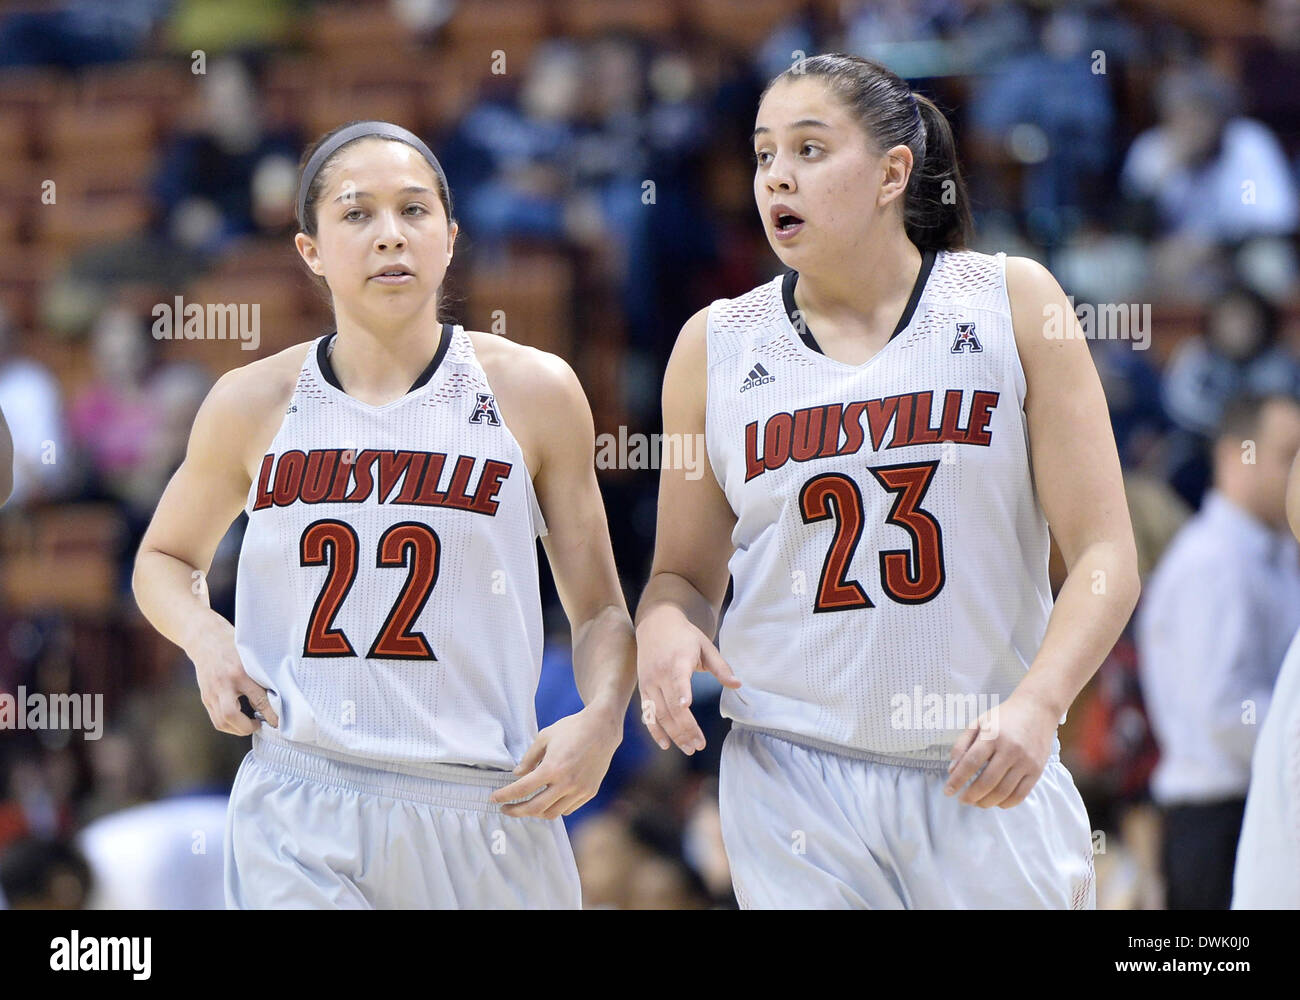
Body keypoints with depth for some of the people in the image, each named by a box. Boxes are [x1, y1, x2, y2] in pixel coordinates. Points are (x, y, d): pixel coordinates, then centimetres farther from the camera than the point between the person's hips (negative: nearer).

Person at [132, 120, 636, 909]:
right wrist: (205, 637, 0)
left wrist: (602, 718, -14)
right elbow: (165, 558, 22)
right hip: (299, 820, 0)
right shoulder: (254, 407, 5)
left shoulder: (534, 393, 2)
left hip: (482, 812, 0)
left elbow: (599, 611, 7)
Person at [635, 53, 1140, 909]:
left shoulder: (1012, 305, 1)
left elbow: (1104, 555, -2)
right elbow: (686, 573, 14)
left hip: (985, 775, -1)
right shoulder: (716, 346, 6)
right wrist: (665, 624, -10)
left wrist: (1038, 703, -18)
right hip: (793, 774, 1)